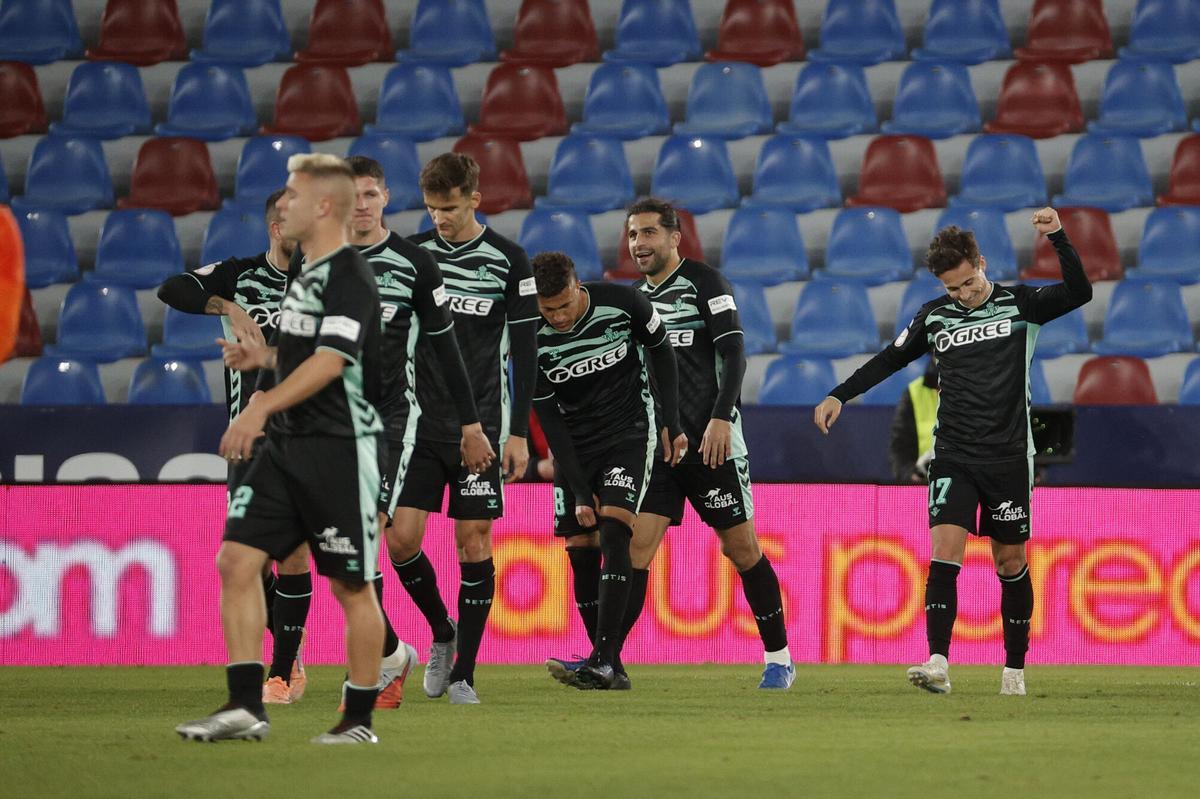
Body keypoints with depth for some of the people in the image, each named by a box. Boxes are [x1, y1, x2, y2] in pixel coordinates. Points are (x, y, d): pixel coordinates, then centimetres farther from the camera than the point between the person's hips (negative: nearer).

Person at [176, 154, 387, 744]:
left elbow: (331, 362, -25)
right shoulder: (307, 274, 16)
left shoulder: (350, 276, -13)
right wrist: (263, 357, 11)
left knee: (351, 586, 0)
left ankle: (360, 720, 9)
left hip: (340, 449, -9)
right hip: (286, 446, 9)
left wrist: (262, 407, -33)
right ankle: (245, 707, 0)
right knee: (236, 560, -1)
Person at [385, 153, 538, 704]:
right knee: (401, 538, -6)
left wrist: (519, 433, -4)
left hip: (482, 425, -2)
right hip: (421, 425, 2)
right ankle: (442, 632, 20)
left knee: (474, 543, -3)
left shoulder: (507, 261, -2)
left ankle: (464, 672, 4)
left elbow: (525, 351, 0)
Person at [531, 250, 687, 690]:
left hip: (628, 433, -3)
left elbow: (662, 353, 0)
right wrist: (579, 492, -11)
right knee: (581, 548, -4)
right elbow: (550, 420, -9)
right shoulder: (533, 341, -15)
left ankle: (605, 659, -25)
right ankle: (609, 669, 4)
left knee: (613, 531, -20)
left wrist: (671, 425, -3)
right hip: (575, 445, 3)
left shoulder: (623, 303, -18)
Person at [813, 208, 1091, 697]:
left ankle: (1014, 669, 17)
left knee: (1010, 561, 5)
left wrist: (1057, 238, -22)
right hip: (954, 457, 1)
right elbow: (891, 359, 18)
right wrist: (839, 396, 12)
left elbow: (1079, 293, -12)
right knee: (945, 550, -15)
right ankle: (938, 664, -23)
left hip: (1009, 456, -1)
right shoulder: (934, 316, 7)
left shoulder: (1019, 304, 0)